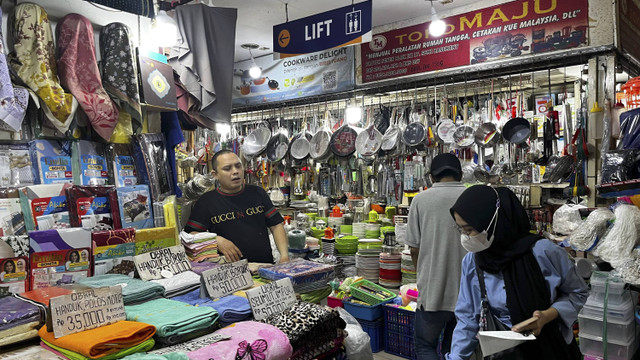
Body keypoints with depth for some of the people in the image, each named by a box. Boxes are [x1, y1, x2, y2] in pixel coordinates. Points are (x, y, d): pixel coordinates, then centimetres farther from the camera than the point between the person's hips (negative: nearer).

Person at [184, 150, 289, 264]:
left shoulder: (258, 193, 14)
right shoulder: (206, 201, 7)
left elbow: (276, 226, 11)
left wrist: (284, 255, -4)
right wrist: (216, 240, -13)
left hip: (266, 267, -1)